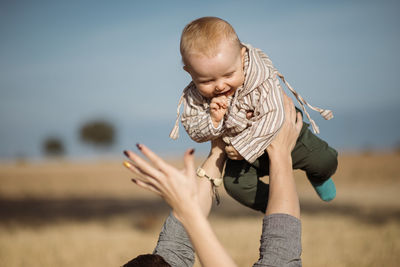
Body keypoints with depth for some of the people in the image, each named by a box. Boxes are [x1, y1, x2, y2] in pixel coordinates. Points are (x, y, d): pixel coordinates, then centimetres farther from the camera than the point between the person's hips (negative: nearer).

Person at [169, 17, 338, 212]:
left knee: (325, 161, -9)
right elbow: (194, 132, -15)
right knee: (234, 183, -18)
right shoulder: (194, 96, -22)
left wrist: (243, 147, -38)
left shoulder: (261, 77, -33)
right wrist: (213, 120, -37)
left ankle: (317, 176, 30)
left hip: (280, 133, -2)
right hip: (239, 151, 3)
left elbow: (272, 118, -35)